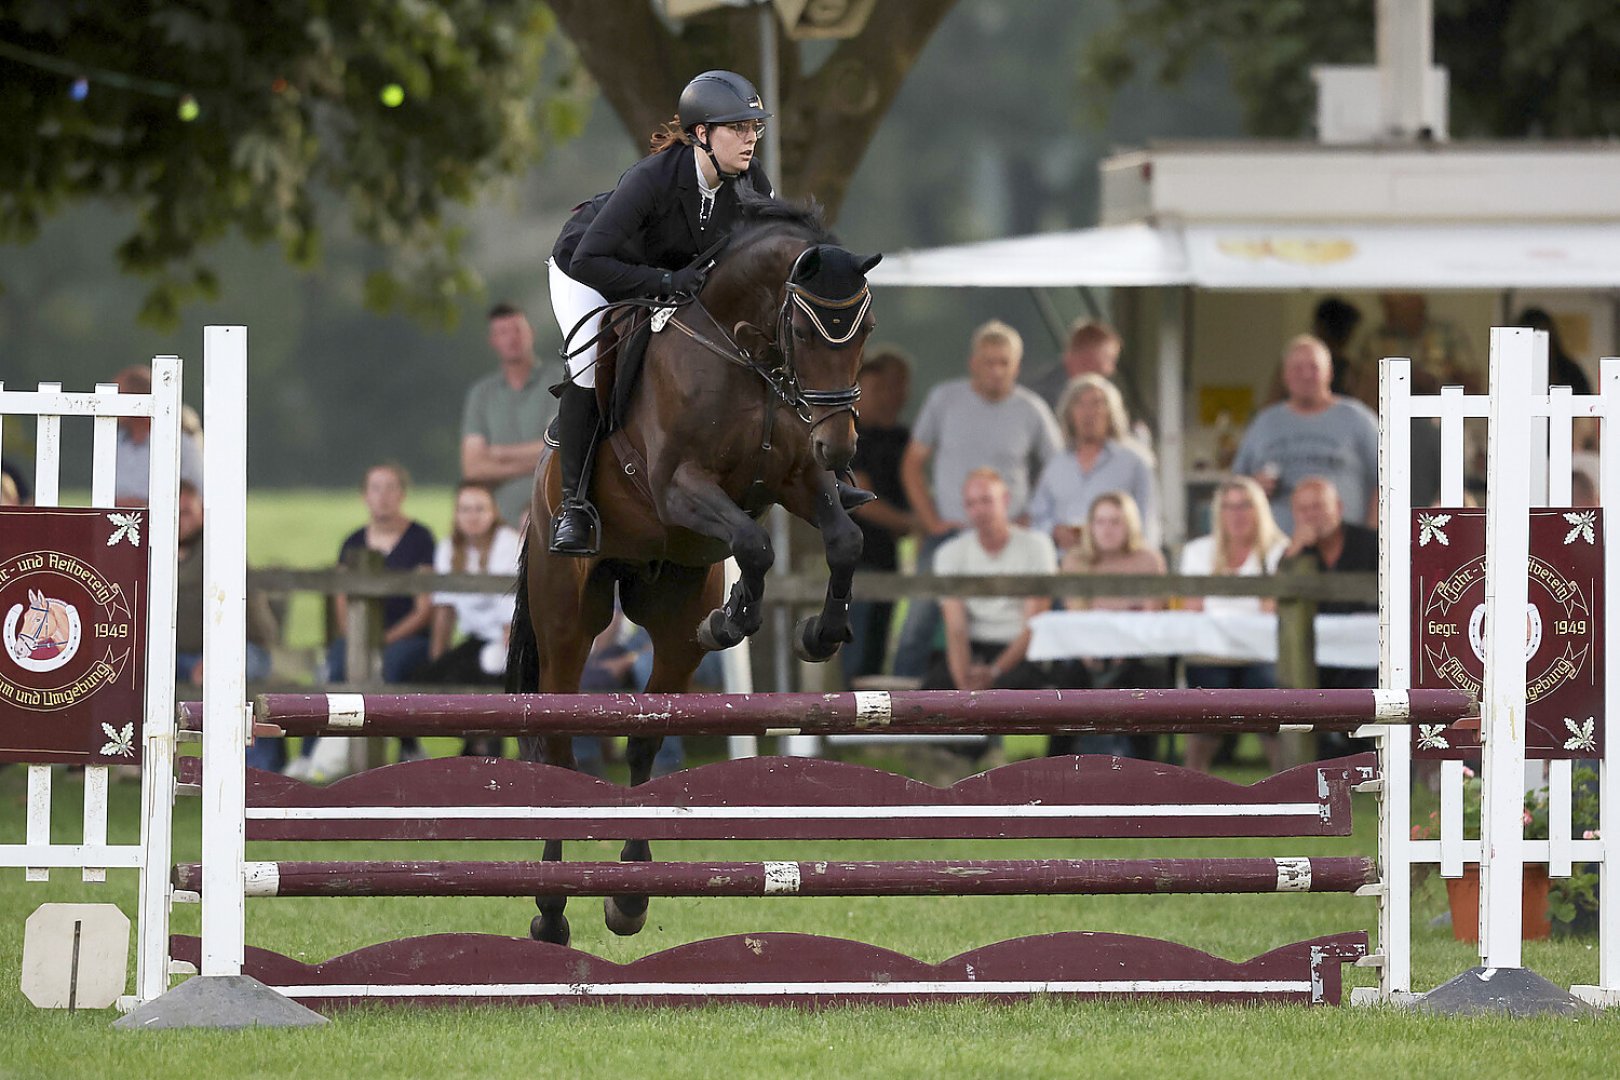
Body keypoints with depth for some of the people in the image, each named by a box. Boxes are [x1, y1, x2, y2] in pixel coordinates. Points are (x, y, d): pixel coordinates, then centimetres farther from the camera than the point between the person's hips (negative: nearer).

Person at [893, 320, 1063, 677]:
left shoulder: (1031, 410, 3)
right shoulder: (944, 399, 3)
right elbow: (913, 463, 8)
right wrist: (931, 520, -2)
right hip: (946, 533, 0)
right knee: (918, 625, -8)